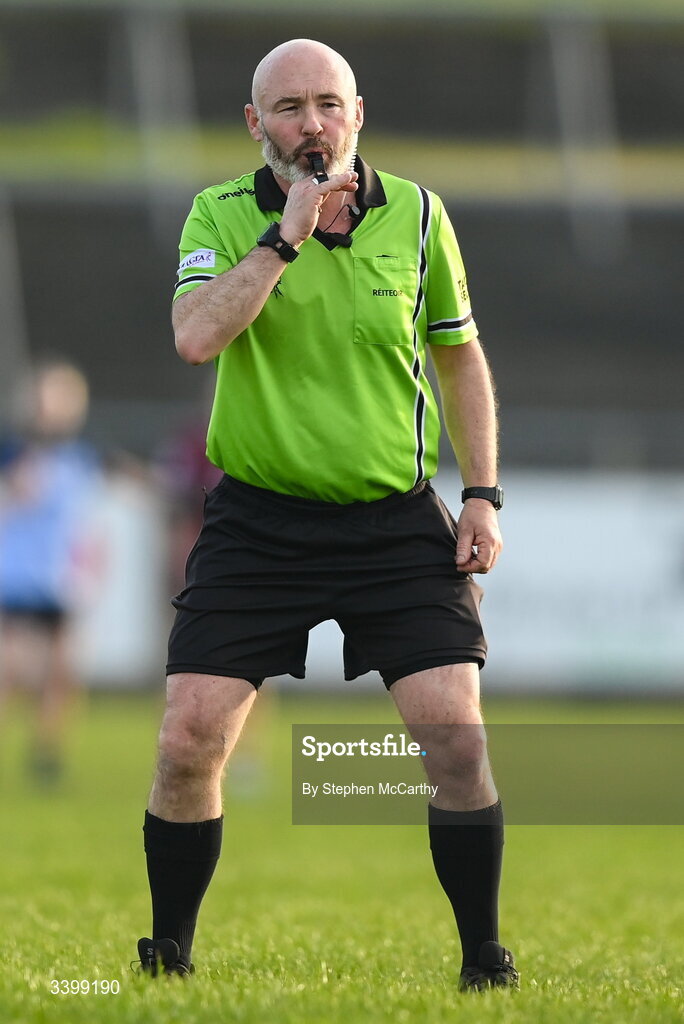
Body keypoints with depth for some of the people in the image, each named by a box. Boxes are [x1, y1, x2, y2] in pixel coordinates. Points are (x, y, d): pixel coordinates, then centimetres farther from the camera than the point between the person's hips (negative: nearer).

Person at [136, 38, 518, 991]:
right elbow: (196, 335, -22)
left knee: (457, 735, -11)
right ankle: (167, 957, 10)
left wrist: (483, 495, 6)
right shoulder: (222, 215, -4)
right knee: (189, 741, -8)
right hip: (258, 517, -1)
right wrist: (290, 234, -23)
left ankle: (484, 959, 4)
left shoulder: (417, 215, 2)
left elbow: (460, 356, 13)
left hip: (398, 520, 1)